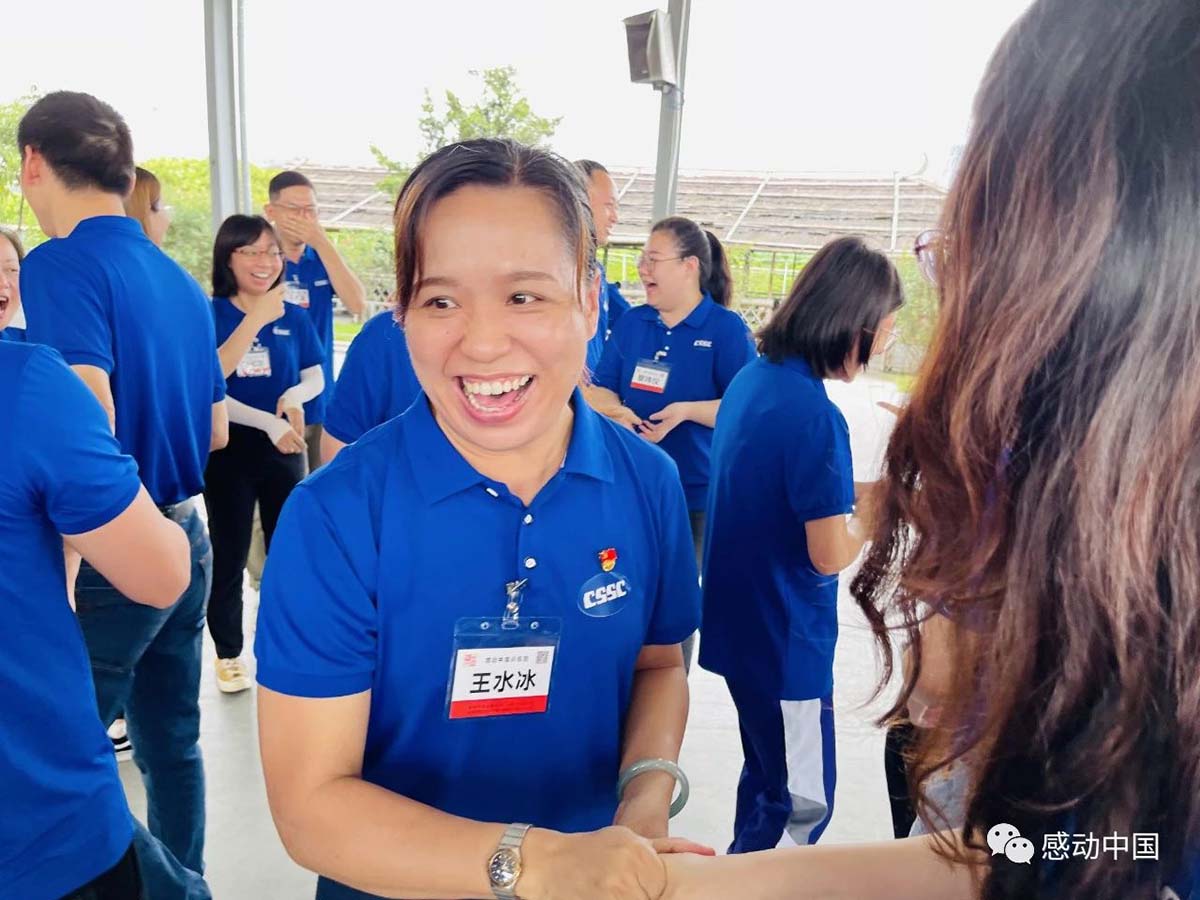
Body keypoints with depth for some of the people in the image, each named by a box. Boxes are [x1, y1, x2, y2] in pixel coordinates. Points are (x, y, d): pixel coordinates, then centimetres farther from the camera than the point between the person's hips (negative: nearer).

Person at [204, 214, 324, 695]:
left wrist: (295, 395, -17)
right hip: (228, 451, -3)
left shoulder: (294, 316, 2)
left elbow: (315, 377, 5)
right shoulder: (210, 314, -8)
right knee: (229, 555, 9)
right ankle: (229, 653, 24)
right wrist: (267, 422, -21)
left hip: (285, 450, 3)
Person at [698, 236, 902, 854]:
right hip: (783, 638, -9)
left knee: (767, 774, 25)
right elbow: (830, 555, -20)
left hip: (740, 622, 9)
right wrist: (870, 514, -2)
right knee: (803, 805, 9)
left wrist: (845, 494, 6)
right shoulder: (815, 414, -25)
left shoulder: (752, 378, 2)